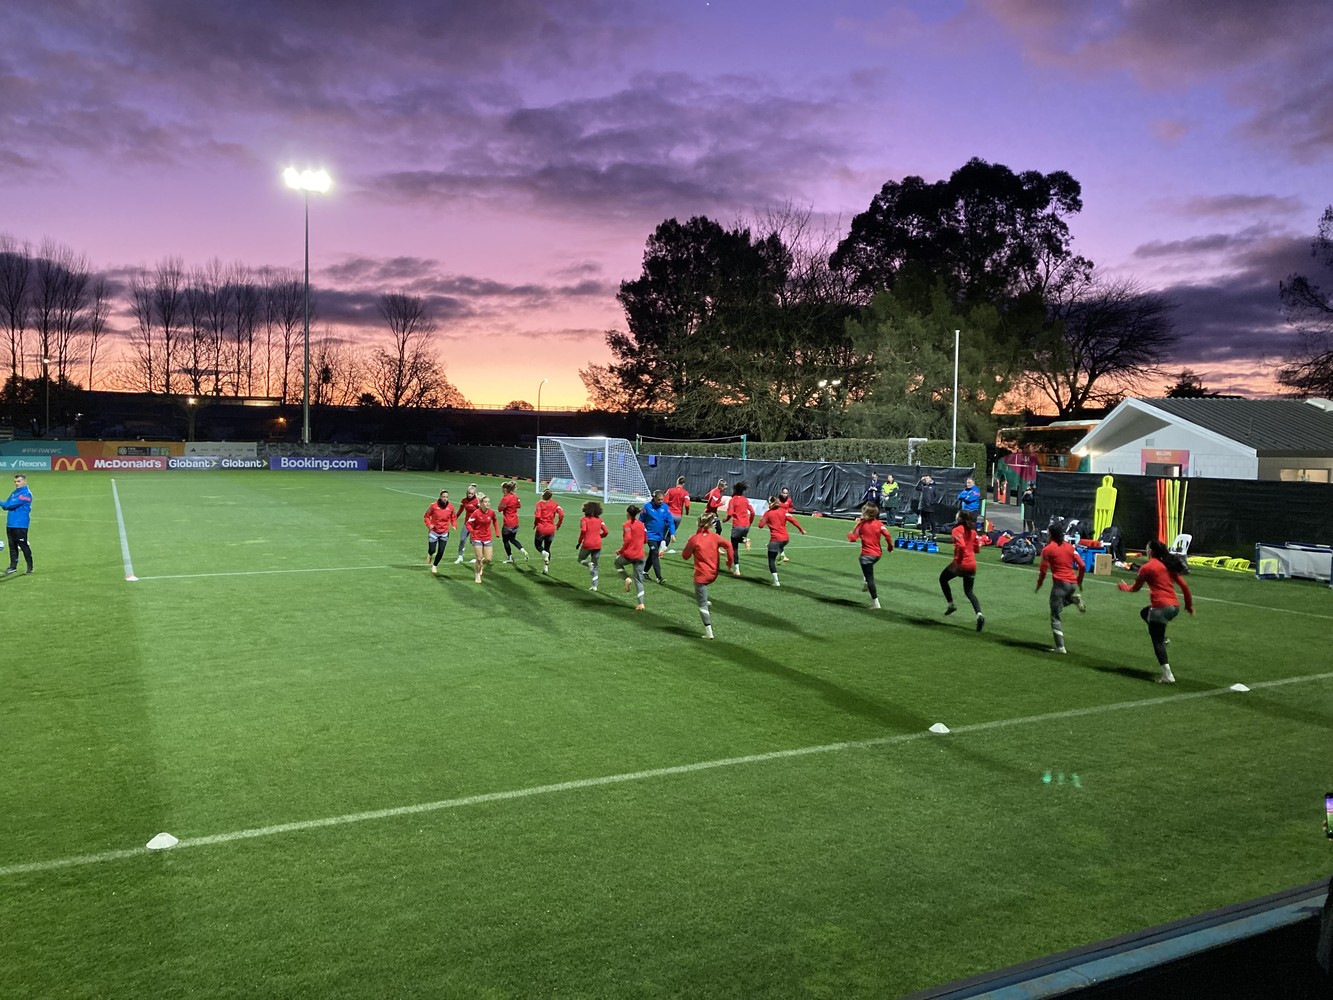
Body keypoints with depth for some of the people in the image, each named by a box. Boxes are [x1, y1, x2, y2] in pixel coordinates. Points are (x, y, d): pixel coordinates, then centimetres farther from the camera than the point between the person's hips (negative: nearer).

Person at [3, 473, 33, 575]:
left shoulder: (26, 494, -10)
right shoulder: (14, 493, 16)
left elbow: (12, 504, -18)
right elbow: (7, 506, 14)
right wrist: (4, 505, -7)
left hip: (20, 525, -8)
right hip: (10, 524, 8)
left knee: (23, 546, -4)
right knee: (12, 546, 11)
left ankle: (30, 568, 2)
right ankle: (13, 567, 18)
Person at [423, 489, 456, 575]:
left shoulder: (451, 507, -6)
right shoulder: (434, 506, -12)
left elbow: (454, 517, 7)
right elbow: (427, 516, -2)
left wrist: (454, 525, -10)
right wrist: (429, 525, -16)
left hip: (444, 533, 2)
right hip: (434, 532, -2)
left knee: (441, 551, 2)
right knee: (432, 550, -2)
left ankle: (434, 566, 24)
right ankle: (430, 555, 37)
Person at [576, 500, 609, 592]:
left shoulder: (584, 519, -5)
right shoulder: (599, 519, 6)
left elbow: (583, 530, -20)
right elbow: (606, 532, 3)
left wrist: (579, 541, -7)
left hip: (587, 544, -3)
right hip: (598, 545, 3)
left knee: (580, 560, 22)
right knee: (595, 566, 14)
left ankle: (589, 564, -11)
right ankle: (595, 585, 8)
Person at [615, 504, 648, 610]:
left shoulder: (627, 525, -9)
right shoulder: (641, 524, 9)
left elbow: (627, 539, -20)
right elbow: (645, 540, 13)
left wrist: (621, 551, -9)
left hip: (628, 555, -4)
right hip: (640, 556, 4)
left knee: (618, 562, 29)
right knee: (639, 580, 9)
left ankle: (627, 579, 5)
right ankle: (641, 603, 3)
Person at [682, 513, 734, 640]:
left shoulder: (694, 539, -10)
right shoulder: (715, 537, -1)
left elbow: (685, 555, -2)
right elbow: (728, 545, -16)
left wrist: (689, 544, 11)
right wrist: (729, 561, -7)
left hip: (701, 575, -5)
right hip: (713, 574, 5)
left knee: (702, 604, 1)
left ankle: (709, 632, -2)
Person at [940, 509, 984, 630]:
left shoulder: (957, 530, -9)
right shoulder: (972, 531, 12)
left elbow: (961, 545, -24)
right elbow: (977, 549, 14)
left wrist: (957, 560, -18)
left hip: (960, 563, -6)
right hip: (972, 565, 6)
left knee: (943, 579, 22)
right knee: (969, 591, 14)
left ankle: (951, 604, 20)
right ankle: (979, 614, -8)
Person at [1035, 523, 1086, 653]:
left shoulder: (1047, 549, -3)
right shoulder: (1069, 547, 11)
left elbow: (1043, 570, -5)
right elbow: (1082, 566, 7)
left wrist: (1039, 584, 11)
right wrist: (1079, 582, 20)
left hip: (1060, 583, -5)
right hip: (1073, 583, 5)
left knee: (1055, 616, 3)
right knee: (1062, 603, 34)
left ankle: (1060, 647, -3)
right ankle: (1075, 598, 2)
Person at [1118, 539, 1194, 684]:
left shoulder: (1147, 567, -6)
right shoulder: (1168, 565, 12)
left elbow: (1135, 588, 4)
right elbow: (1184, 585, 11)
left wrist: (1124, 587, 26)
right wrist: (1189, 605, 19)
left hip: (1160, 607, -7)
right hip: (1174, 606, 7)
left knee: (1157, 642, 1)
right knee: (1144, 613, 32)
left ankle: (1167, 675, -4)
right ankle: (1163, 638, 17)